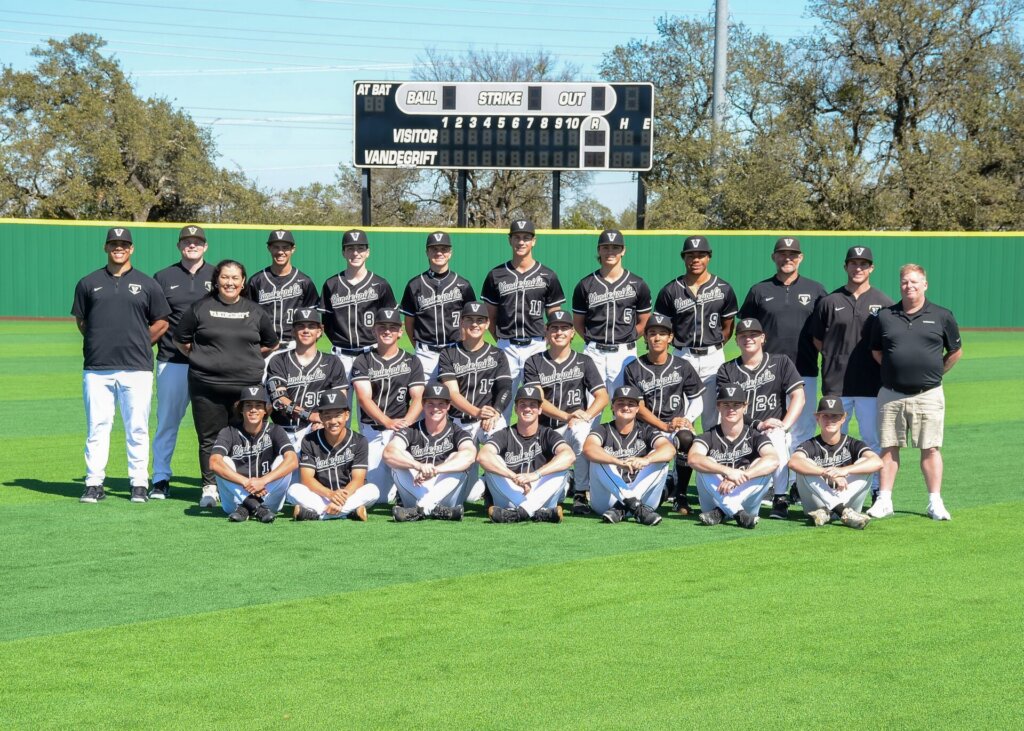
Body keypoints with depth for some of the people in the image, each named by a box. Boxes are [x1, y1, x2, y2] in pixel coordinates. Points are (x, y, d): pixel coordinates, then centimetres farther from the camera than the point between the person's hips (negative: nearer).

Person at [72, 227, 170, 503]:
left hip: (136, 368, -1)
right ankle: (94, 484, 6)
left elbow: (161, 323, 12)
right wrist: (101, 343, 9)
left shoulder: (147, 284, 8)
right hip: (96, 368, 1)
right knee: (97, 426, 1)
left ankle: (139, 484, 7)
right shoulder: (88, 283, 11)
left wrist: (138, 344, 6)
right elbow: (81, 321, 18)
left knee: (137, 428, 1)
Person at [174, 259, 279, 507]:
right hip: (207, 385, -1)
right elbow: (180, 340, 13)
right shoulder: (201, 308, 5)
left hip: (247, 386, 1)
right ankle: (210, 488, 11)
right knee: (209, 439, 3)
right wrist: (203, 358, 9)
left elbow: (270, 344, 22)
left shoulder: (255, 311, 10)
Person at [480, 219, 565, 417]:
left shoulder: (547, 277, 6)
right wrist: (502, 341, 3)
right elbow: (490, 316, 12)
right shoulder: (496, 275, 8)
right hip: (506, 348, 1)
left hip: (536, 346, -1)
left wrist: (546, 341, -1)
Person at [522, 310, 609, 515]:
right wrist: (566, 416, -23)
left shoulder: (583, 362, 8)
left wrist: (586, 415, -22)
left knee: (582, 434, -39)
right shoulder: (534, 363, 5)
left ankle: (581, 493, -24)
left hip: (572, 428, 0)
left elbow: (602, 396, -1)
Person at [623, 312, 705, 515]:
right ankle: (664, 482, 21)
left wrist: (687, 419, -11)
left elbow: (697, 399, 10)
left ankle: (680, 495, -20)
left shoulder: (682, 367, 7)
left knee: (686, 438, -37)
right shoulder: (634, 369, 3)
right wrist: (665, 426, -16)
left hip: (677, 425, -1)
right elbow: (638, 407, -3)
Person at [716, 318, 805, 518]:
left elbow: (798, 396, 1)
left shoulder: (780, 363, 10)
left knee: (776, 438, -38)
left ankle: (781, 500, -31)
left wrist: (784, 426, -15)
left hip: (774, 431, -1)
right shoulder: (727, 371, 11)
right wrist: (757, 425, -16)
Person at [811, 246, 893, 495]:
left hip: (872, 384, -1)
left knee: (873, 439, 2)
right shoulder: (829, 302, 7)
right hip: (836, 383, 1)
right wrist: (835, 358, 4)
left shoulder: (883, 302, 6)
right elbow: (817, 339, 13)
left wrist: (880, 360, -2)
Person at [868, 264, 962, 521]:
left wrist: (935, 373, 8)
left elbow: (956, 352, 12)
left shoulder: (941, 316, 2)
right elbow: (876, 352, 17)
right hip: (891, 394, 2)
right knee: (888, 448, 4)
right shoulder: (885, 316, 6)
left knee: (930, 449, 0)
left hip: (928, 394, -1)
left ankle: (935, 502, 5)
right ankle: (884, 500, 9)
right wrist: (893, 370, 10)